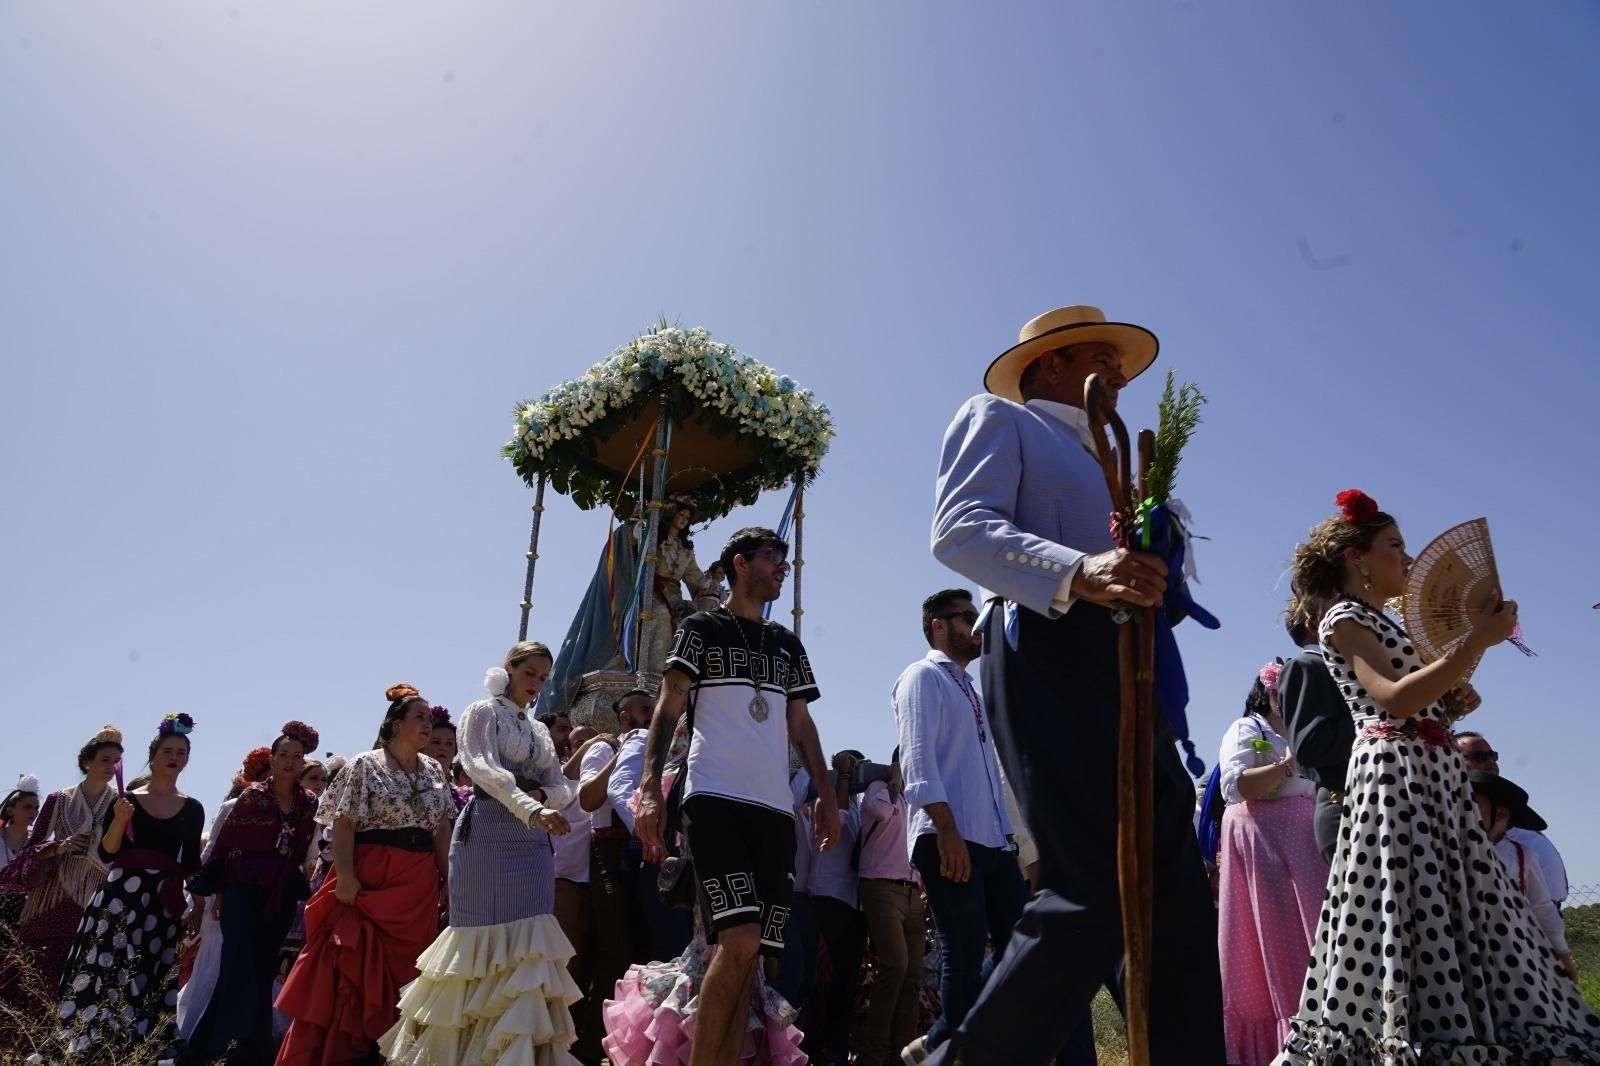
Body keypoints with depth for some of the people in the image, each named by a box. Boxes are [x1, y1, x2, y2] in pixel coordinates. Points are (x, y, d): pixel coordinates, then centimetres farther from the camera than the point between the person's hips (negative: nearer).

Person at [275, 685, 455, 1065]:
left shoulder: (433, 771, 13)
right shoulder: (365, 766, -2)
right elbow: (343, 825, -9)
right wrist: (344, 875, -19)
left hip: (419, 884, 5)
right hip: (370, 878, -5)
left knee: (404, 967, 8)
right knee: (355, 966, -4)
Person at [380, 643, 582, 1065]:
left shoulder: (541, 730, 20)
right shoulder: (482, 712, 2)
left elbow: (562, 788, 16)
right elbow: (486, 769, -15)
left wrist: (545, 796, -9)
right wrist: (532, 810, -29)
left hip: (533, 842, 6)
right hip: (488, 835, -6)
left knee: (525, 946, 1)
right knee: (484, 939, -3)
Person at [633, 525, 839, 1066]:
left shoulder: (788, 645, 22)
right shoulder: (701, 629, 7)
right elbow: (668, 708, 0)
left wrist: (828, 795, 10)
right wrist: (649, 788, -11)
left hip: (775, 808, 6)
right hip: (715, 800, -5)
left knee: (750, 952, 3)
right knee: (739, 940, -18)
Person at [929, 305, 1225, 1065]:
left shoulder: (1099, 461, 33)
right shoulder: (1001, 419, 9)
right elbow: (960, 530, -12)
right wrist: (1076, 572, -26)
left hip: (1121, 669, 9)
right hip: (1050, 657, -9)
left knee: (1178, 899, 4)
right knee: (1098, 888, -17)